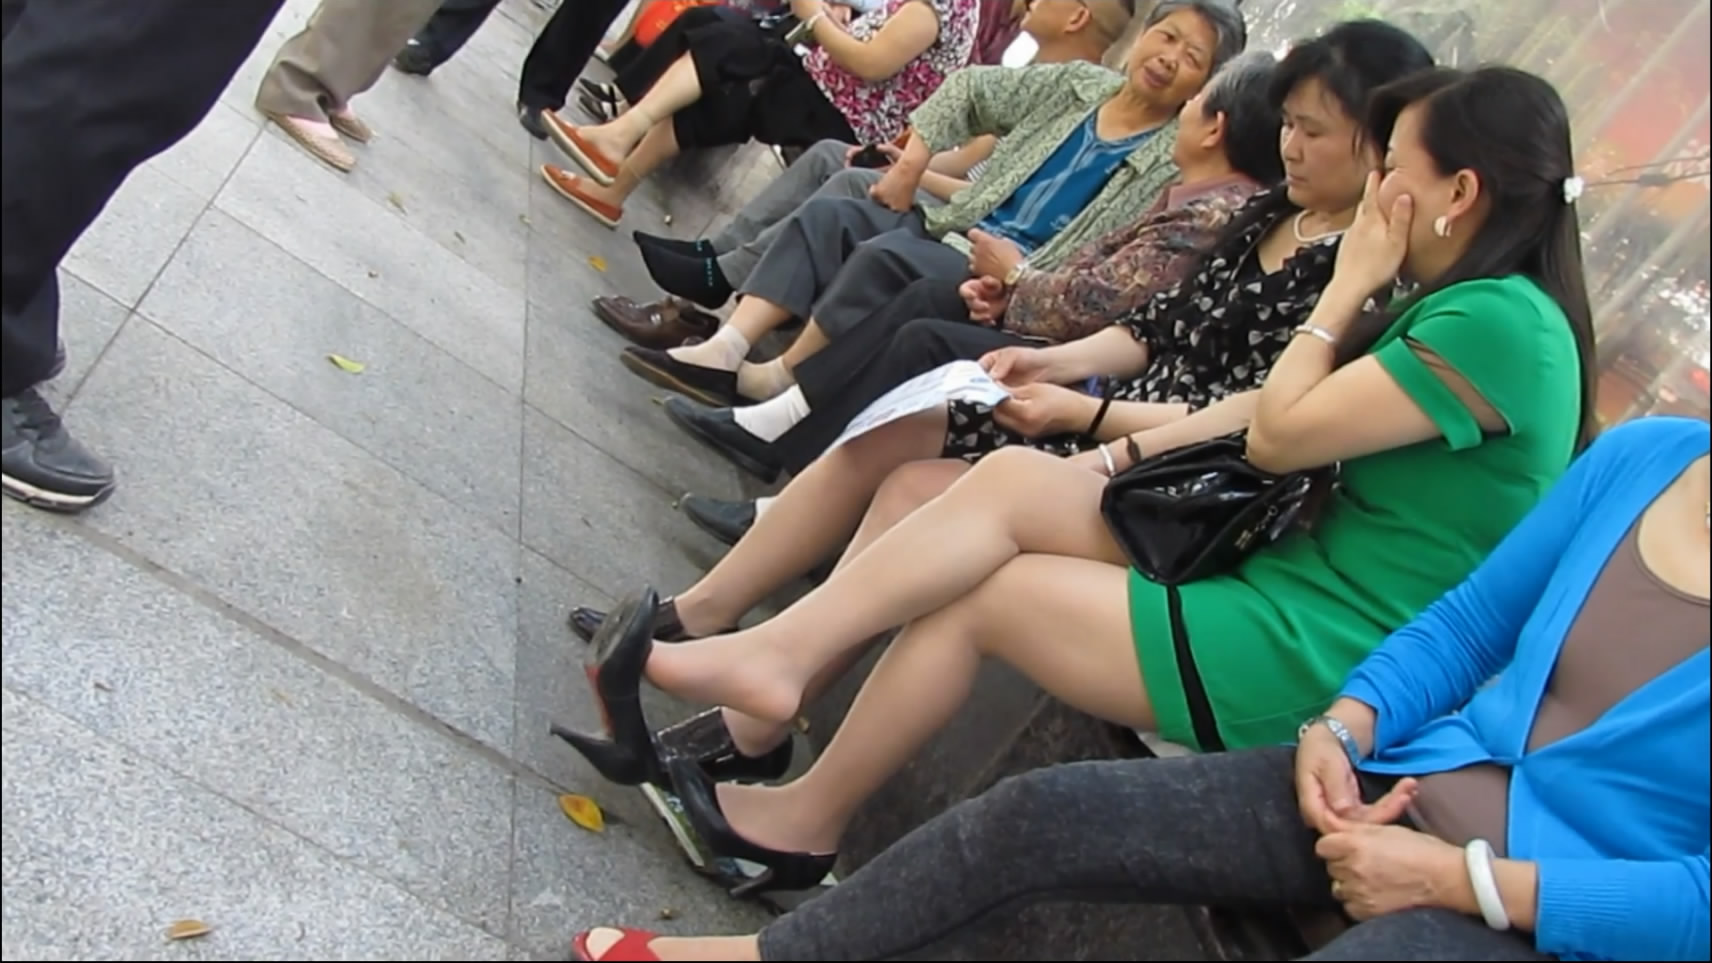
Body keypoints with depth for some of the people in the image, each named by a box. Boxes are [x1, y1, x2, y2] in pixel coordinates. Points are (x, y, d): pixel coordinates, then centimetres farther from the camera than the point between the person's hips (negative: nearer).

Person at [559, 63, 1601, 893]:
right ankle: (772, 656, -9)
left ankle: (805, 820, 10)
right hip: (1283, 577, 9)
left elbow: (1278, 435, -16)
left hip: (1315, 660, -9)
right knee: (1011, 480, -8)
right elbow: (1274, 407, 13)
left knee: (982, 591, -7)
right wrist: (1119, 457, 6)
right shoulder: (1464, 304, 13)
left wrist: (1348, 288, -5)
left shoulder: (1501, 323, -19)